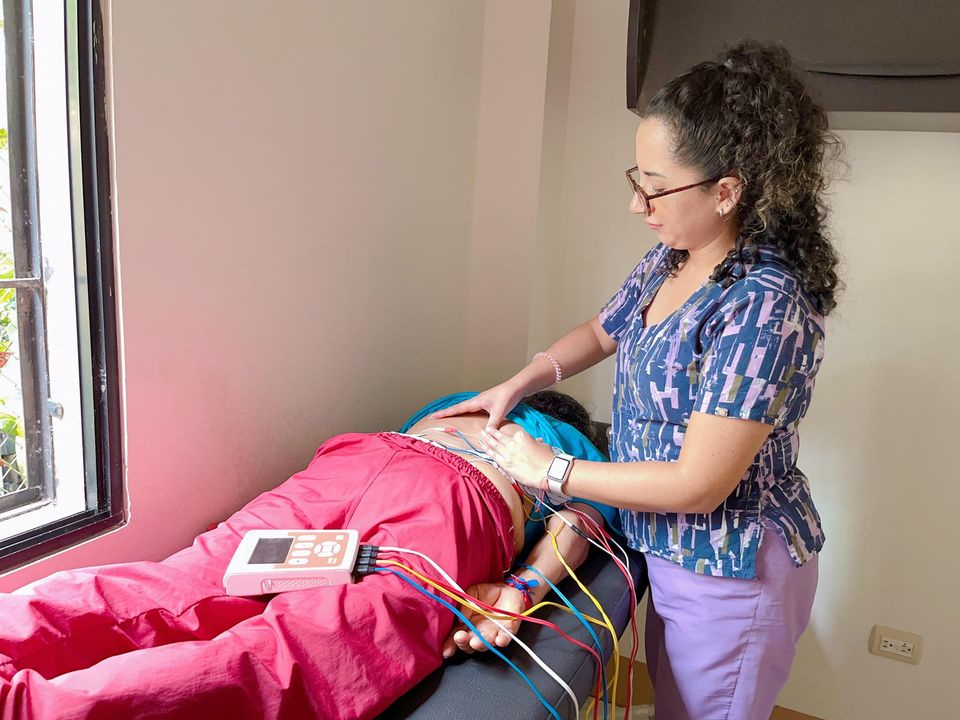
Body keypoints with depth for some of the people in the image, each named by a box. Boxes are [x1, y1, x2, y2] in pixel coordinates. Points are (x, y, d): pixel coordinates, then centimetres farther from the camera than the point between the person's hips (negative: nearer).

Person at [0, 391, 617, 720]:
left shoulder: (459, 403, 44)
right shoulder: (582, 453, 33)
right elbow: (576, 520, 12)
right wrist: (519, 590, 0)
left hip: (354, 456, 5)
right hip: (454, 500, -5)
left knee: (181, 589, -6)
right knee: (304, 655, -25)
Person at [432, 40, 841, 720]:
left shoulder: (764, 304, -30)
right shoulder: (670, 259, -4)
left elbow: (698, 484, -29)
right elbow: (601, 333, 14)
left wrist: (550, 468, -20)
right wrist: (516, 385, 0)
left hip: (733, 577, -7)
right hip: (675, 555, 8)